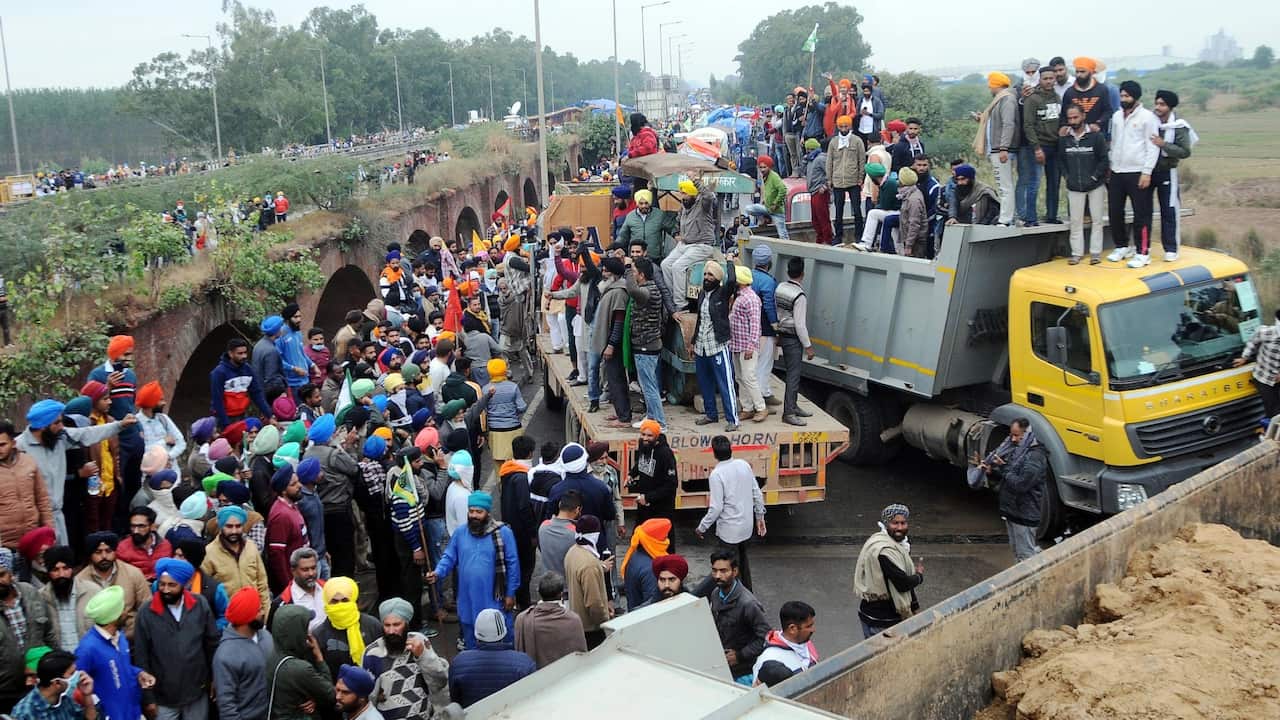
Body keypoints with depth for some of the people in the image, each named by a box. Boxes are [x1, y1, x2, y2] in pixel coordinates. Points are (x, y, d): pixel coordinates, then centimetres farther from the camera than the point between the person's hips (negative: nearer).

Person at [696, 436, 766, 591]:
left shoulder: (717, 474, -20)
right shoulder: (744, 465, -3)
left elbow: (716, 507, -19)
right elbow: (757, 494, 3)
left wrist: (702, 527, -7)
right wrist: (760, 516, 16)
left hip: (729, 529, -7)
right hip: (746, 526, 7)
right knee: (742, 560, 25)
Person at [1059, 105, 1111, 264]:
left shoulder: (1096, 136, -6)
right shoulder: (1064, 139, 1)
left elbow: (1104, 160, -5)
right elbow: (1060, 160, 11)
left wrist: (1094, 177, -10)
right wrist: (1067, 177, 1)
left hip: (1095, 186, -2)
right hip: (1074, 187, 2)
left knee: (1097, 219, 3)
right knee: (1075, 221, 4)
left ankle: (1095, 252, 10)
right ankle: (1076, 252, 11)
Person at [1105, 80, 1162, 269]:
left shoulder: (1147, 117, -6)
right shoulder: (1116, 116, 12)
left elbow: (1153, 147, -9)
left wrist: (1147, 172, -15)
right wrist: (1109, 167, 13)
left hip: (1137, 173, -6)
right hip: (1116, 172, 6)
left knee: (1141, 214, -3)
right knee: (1115, 212, 10)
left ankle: (1142, 253, 1)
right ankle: (1122, 246, 25)